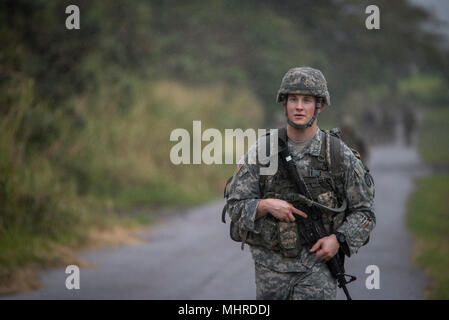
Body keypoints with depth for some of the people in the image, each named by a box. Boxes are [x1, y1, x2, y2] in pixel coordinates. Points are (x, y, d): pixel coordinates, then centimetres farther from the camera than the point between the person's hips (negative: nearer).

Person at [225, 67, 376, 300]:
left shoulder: (339, 155, -1)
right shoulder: (261, 151, 1)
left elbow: (363, 211, 5)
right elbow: (235, 206, 2)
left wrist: (339, 240, -11)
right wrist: (265, 206, -17)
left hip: (317, 265, -2)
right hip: (270, 268, 2)